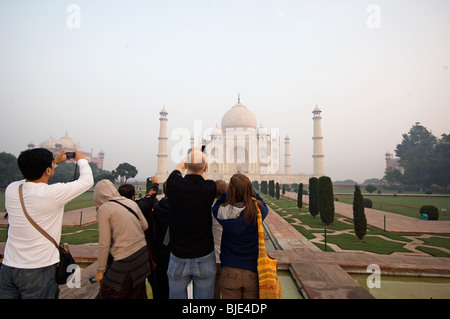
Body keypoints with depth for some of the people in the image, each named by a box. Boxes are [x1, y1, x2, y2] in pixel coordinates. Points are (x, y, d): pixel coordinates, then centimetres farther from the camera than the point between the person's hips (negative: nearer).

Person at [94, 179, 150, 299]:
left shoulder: (104, 209, -9)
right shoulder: (131, 202, 6)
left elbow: (104, 243, -10)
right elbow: (145, 226, 12)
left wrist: (100, 270, 0)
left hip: (125, 260, -6)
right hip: (143, 254, 6)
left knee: (108, 294, 12)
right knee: (137, 294, 19)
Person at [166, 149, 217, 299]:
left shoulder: (174, 185, -14)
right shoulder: (210, 188, -14)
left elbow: (179, 168, 9)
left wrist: (184, 163, 30)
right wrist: (202, 170, 31)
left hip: (178, 258, 1)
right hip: (205, 258, 0)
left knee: (176, 296, 18)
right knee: (204, 297, 16)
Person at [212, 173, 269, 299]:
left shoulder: (223, 213, -18)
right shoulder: (257, 211, -17)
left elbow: (215, 206, 6)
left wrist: (229, 191, -4)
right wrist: (249, 191, 4)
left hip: (229, 272, 0)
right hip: (253, 271, 1)